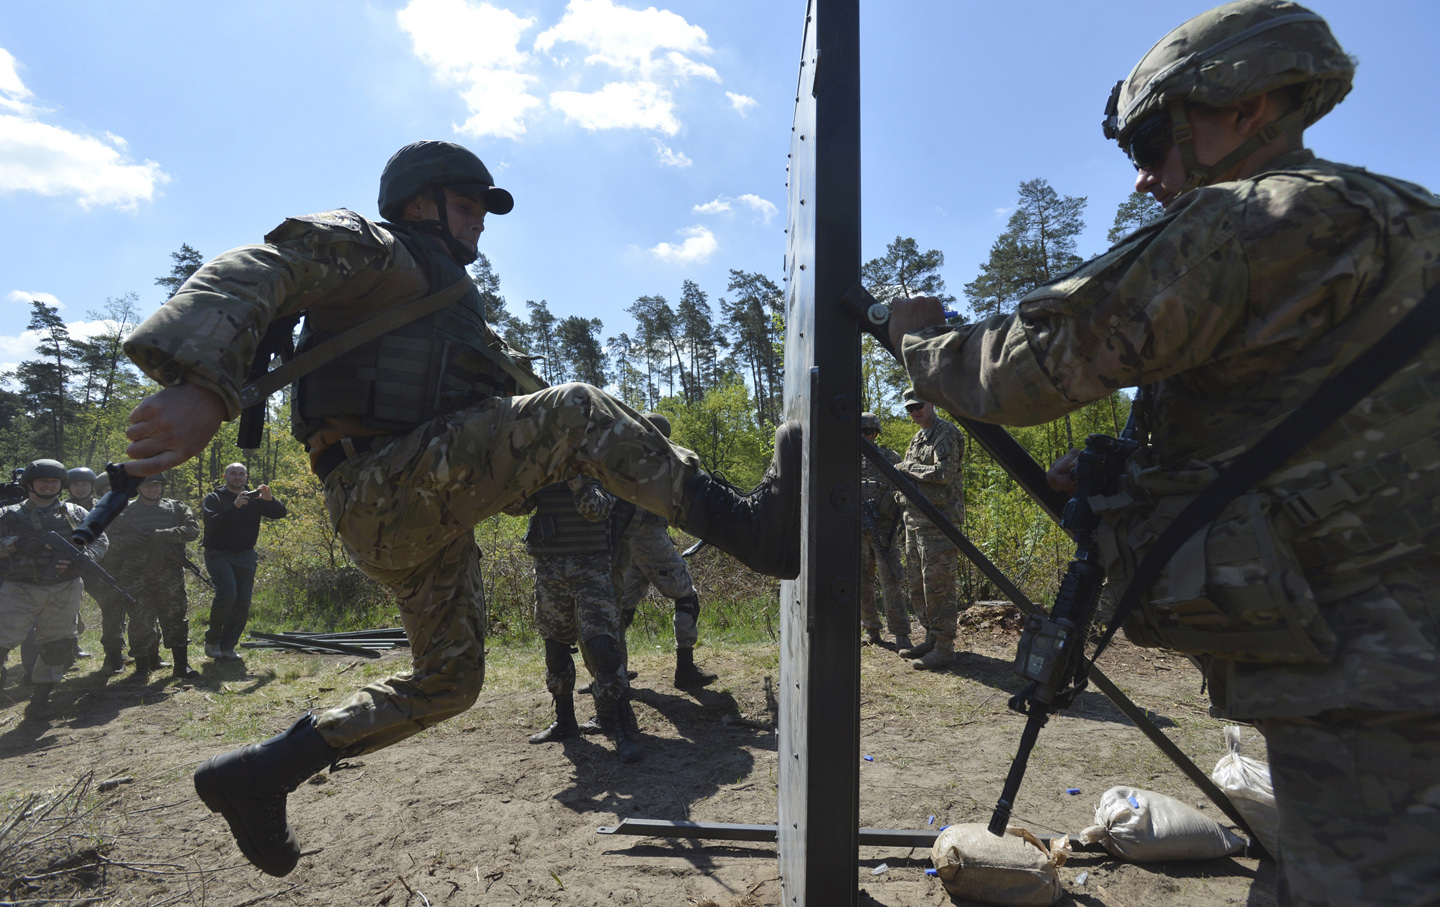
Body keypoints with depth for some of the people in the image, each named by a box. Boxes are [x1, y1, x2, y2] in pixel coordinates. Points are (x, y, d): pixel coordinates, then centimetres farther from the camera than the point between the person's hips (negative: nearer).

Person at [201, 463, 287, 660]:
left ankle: (227, 647, 8)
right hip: (219, 554, -4)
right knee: (227, 593, -22)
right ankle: (212, 639, -3)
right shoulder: (214, 498, 1)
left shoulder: (254, 499, 10)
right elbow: (212, 523, -17)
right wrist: (234, 506, -27)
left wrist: (270, 499, -18)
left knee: (243, 602, -1)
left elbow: (280, 513, 1)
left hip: (245, 557, 4)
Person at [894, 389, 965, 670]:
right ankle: (931, 638, 23)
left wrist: (909, 467, -10)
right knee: (917, 584, 13)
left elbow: (944, 473, -20)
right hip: (914, 520, 9)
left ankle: (944, 648, -4)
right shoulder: (916, 439, 20)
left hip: (937, 519, -9)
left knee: (937, 585, -9)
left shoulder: (946, 433, -8)